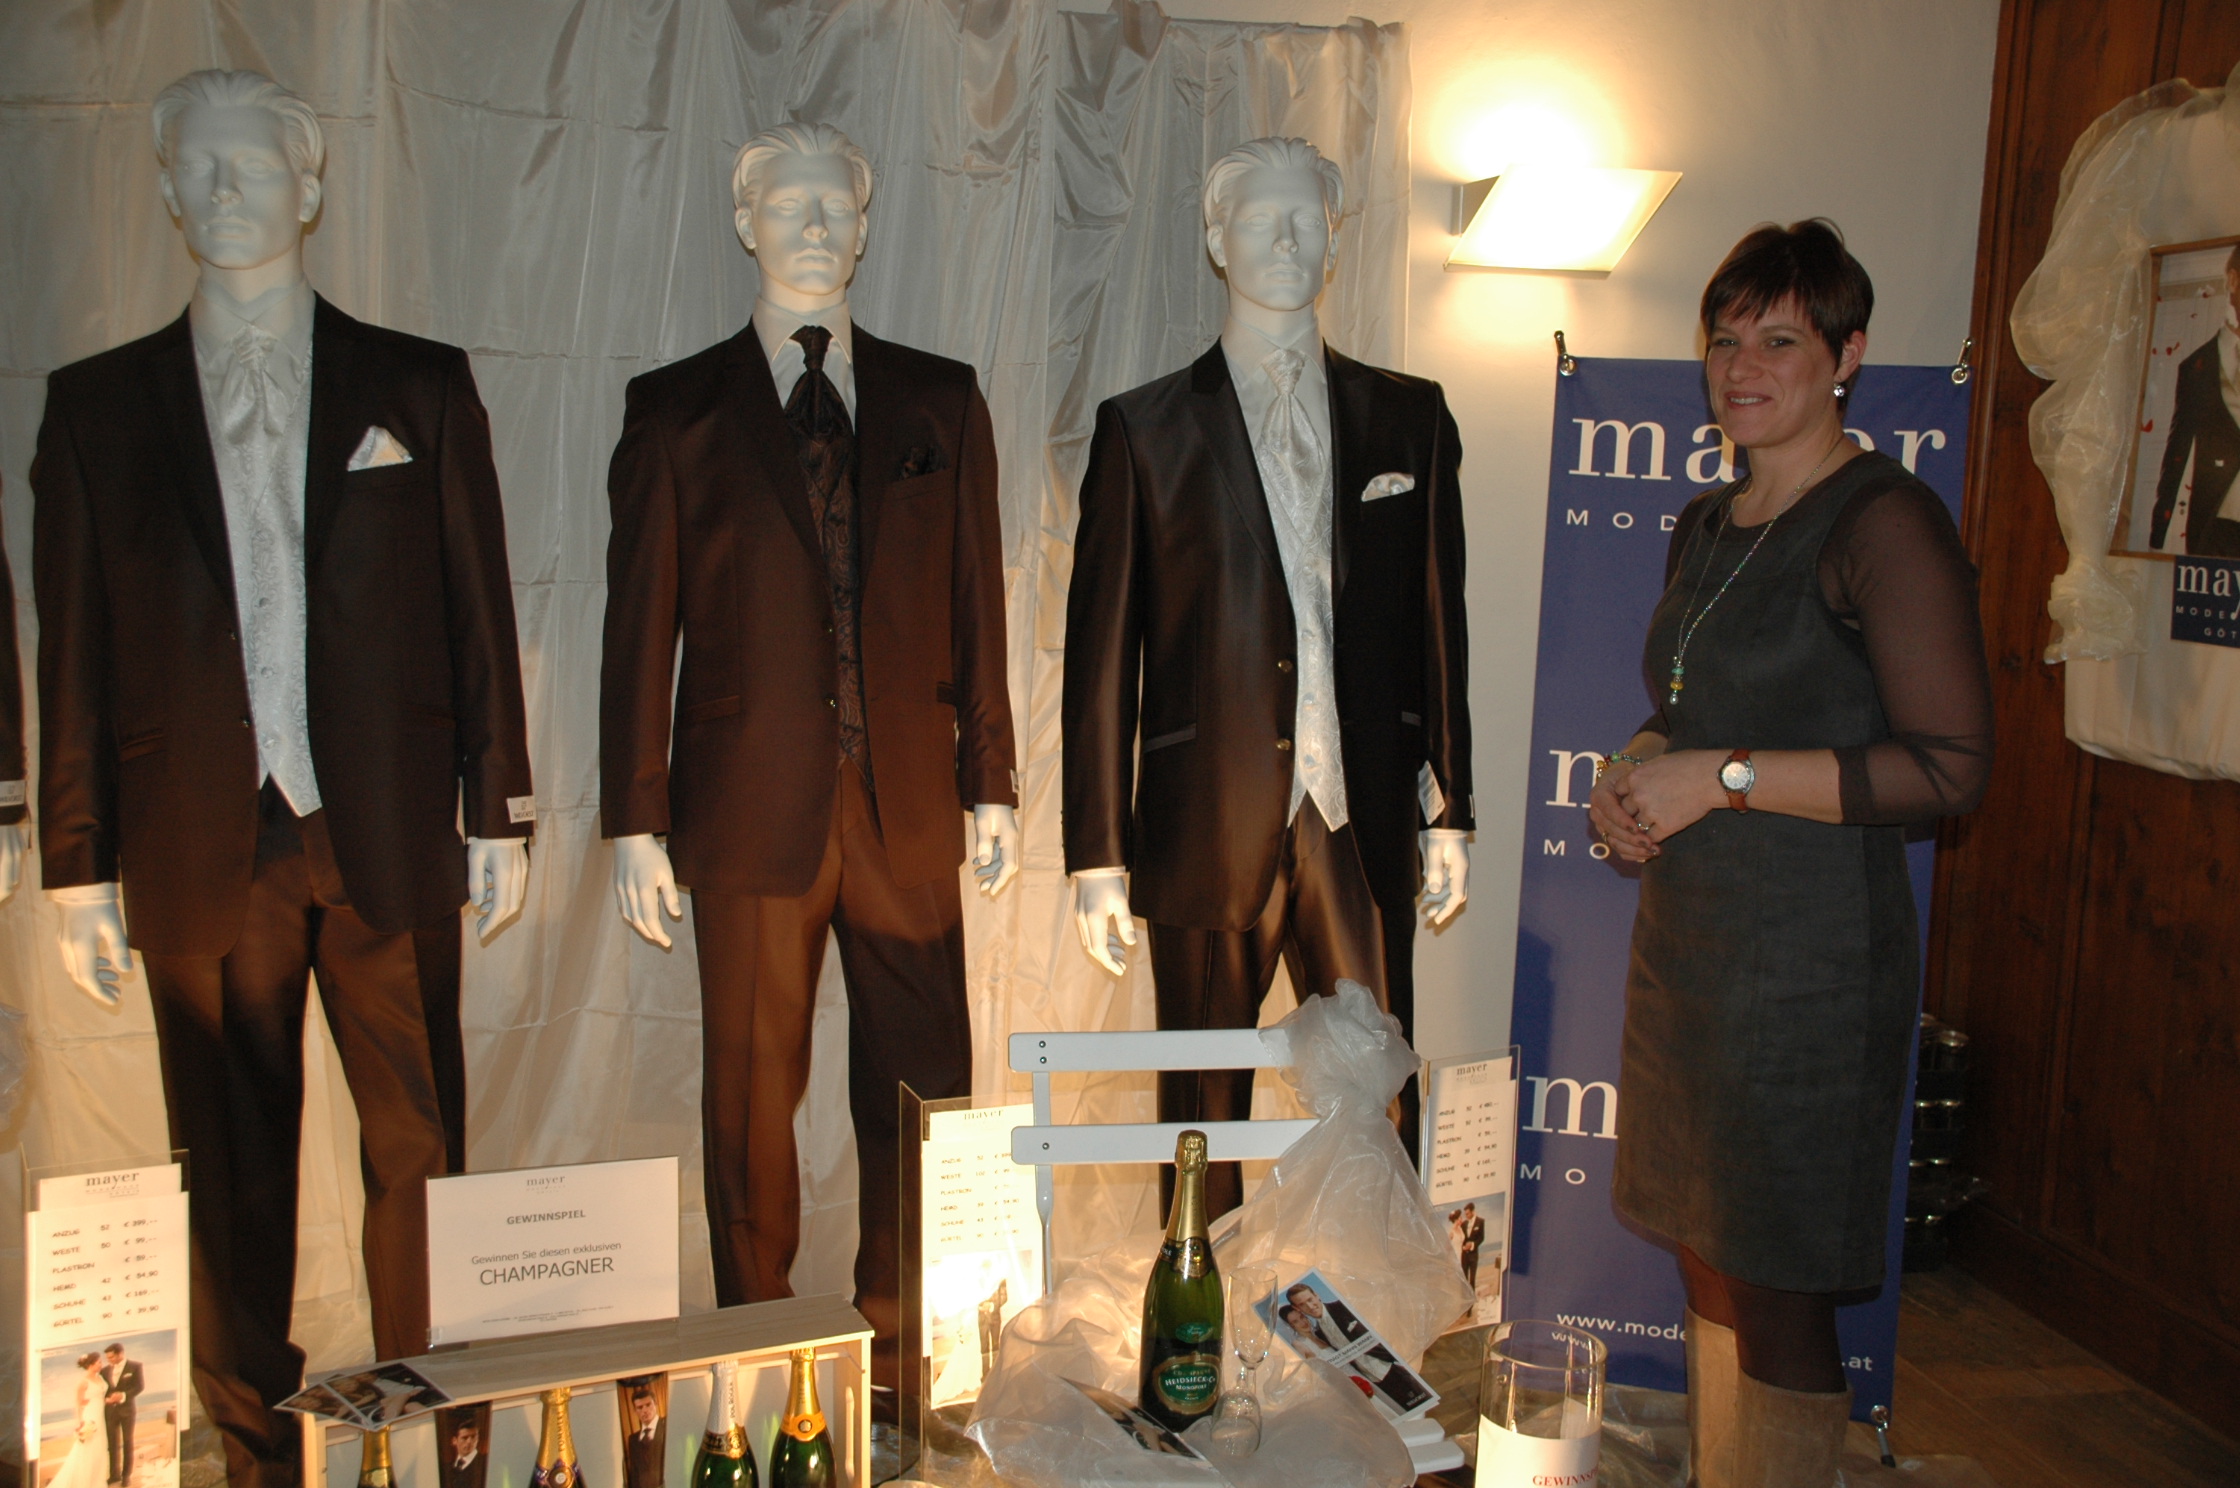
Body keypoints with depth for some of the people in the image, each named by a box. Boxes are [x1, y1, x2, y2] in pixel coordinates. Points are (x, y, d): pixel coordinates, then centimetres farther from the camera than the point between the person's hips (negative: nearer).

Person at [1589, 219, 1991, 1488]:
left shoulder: (1886, 520, -12)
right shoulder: (1708, 526, 14)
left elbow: (1951, 767, -18)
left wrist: (1726, 777, -19)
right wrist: (1637, 774, 6)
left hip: (1809, 959, -8)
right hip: (1687, 940, 8)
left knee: (1779, 1299, 1)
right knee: (1709, 1266, 16)